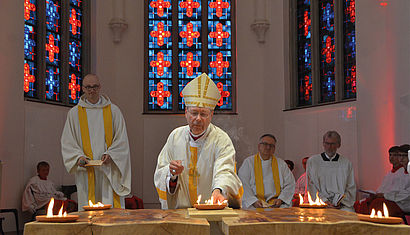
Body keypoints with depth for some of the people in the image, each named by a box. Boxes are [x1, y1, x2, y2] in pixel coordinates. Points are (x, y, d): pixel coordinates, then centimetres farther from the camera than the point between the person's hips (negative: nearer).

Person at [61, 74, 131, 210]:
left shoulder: (113, 110, 7)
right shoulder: (74, 113, 9)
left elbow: (122, 140, 5)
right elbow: (67, 143, 6)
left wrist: (110, 154, -11)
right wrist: (78, 157, -11)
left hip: (109, 171, 0)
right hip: (86, 171, 0)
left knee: (112, 209, -3)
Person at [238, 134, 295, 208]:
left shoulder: (281, 163, 14)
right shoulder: (249, 162, 7)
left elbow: (290, 184, 9)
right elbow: (243, 185, -2)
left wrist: (280, 199, -8)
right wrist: (253, 201, -17)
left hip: (275, 202, 3)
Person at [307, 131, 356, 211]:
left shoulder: (346, 163, 13)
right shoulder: (312, 161, 9)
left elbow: (351, 188, 11)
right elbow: (311, 186, 5)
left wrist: (341, 202, -6)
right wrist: (325, 201, -8)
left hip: (342, 205, 1)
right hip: (321, 204, -1)